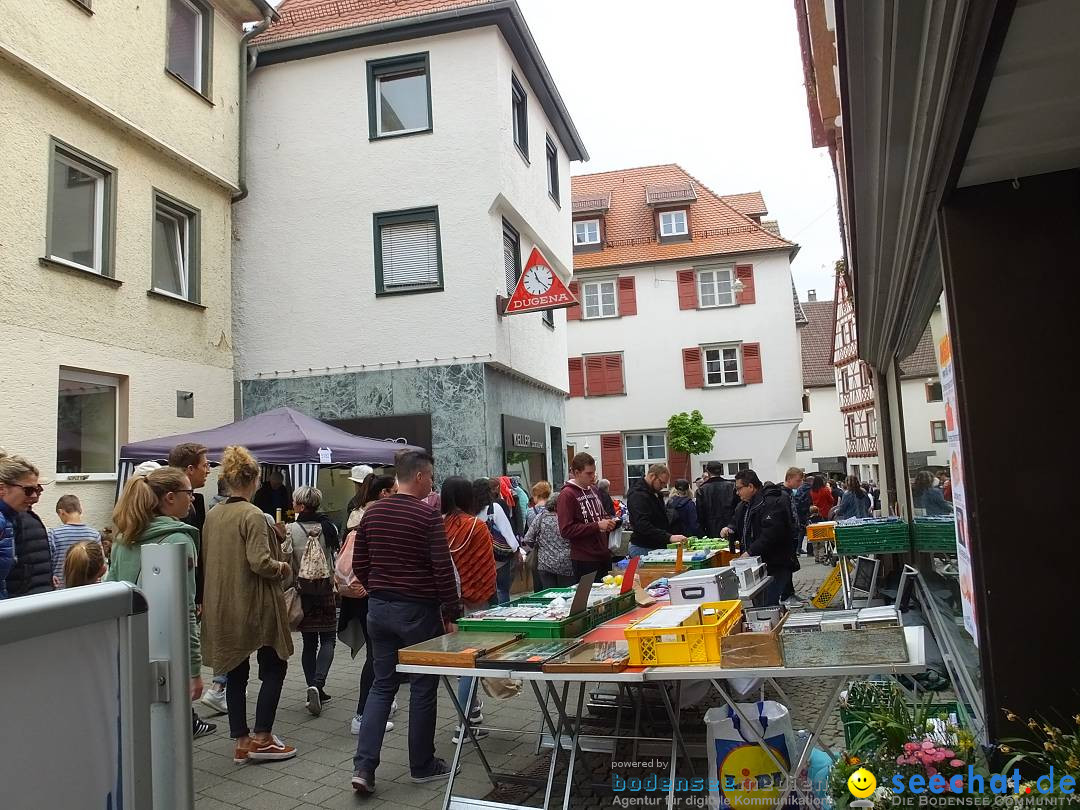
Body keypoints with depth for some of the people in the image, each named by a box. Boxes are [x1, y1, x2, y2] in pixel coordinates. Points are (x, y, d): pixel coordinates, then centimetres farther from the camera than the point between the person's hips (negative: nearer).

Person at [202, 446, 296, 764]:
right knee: (274, 667, 9)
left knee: (236, 673, 14)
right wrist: (283, 567, -6)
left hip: (222, 606, 7)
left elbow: (207, 558, 12)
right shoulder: (253, 515, -18)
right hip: (256, 605, -7)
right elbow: (260, 562, -24)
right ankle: (262, 739, 11)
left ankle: (242, 743, 21)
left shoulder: (212, 515, 4)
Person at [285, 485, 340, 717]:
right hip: (326, 590, 0)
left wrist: (286, 586, 5)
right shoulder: (329, 527, -3)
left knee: (309, 642, 12)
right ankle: (318, 684, -13)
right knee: (328, 639, 6)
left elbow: (287, 564, -8)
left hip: (303, 591, 0)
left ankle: (314, 688, 13)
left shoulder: (291, 530, -9)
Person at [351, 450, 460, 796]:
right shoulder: (429, 516, -15)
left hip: (379, 609, 6)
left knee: (382, 684, 15)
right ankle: (422, 766, 22)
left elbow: (359, 565, 9)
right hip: (418, 611, -6)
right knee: (423, 688, 9)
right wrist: (451, 615, -8)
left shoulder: (372, 512, 4)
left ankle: (364, 766, 8)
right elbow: (443, 571, -16)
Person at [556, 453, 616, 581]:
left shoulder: (593, 490, 12)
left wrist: (609, 521, 3)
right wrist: (597, 526, -21)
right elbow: (566, 530, -19)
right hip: (584, 560, -7)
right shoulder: (567, 495, -12)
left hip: (604, 556, 8)